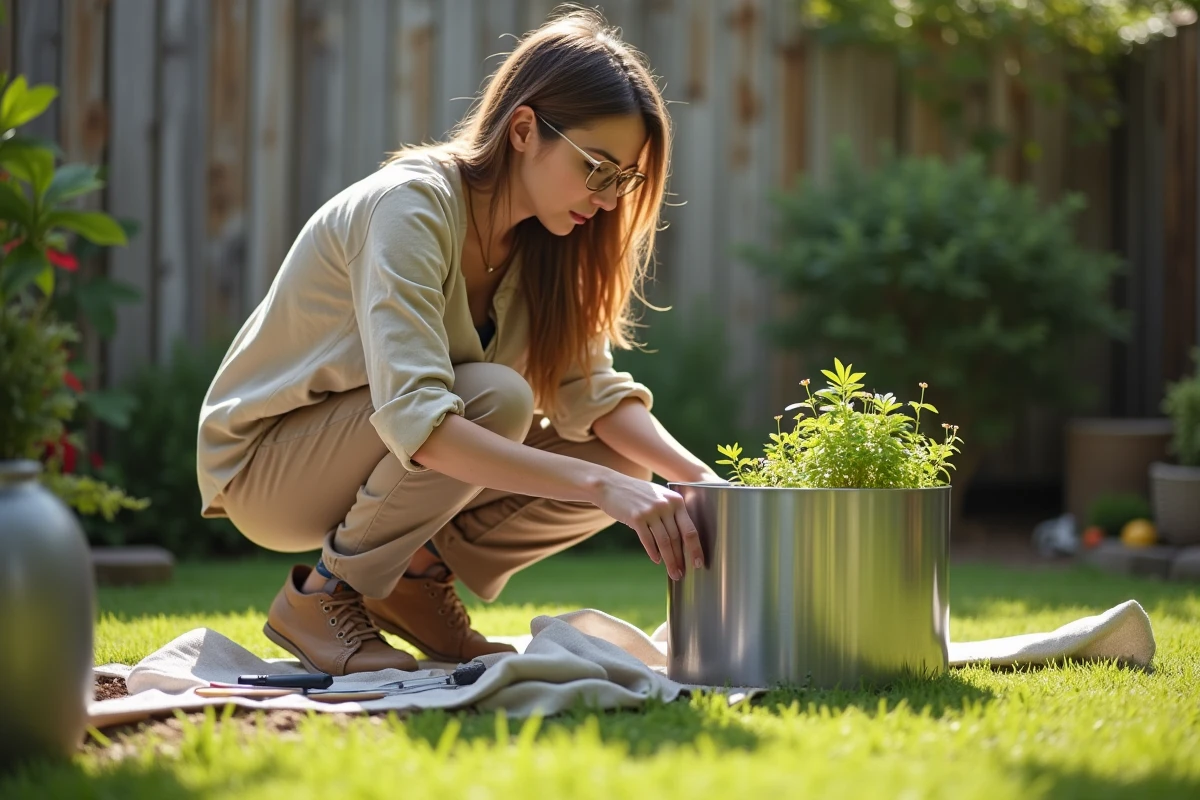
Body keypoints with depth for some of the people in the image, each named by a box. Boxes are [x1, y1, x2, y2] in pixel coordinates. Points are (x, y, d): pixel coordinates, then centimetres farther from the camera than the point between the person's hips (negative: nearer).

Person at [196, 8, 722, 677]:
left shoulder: (538, 239, -3)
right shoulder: (412, 207, -28)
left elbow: (590, 391, -7)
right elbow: (415, 421, -40)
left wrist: (702, 478, -24)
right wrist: (600, 485, -46)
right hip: (265, 464, -7)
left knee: (624, 463, -10)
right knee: (494, 397, -33)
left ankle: (418, 579, 4)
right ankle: (323, 595, -15)